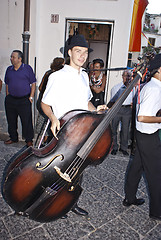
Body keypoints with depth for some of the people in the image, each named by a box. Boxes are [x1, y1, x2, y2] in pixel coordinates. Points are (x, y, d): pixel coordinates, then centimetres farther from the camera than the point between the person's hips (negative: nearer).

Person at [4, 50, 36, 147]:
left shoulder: (27, 68, -1)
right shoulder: (9, 69, 11)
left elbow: (33, 83, -2)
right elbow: (7, 84, 18)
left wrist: (31, 97, -7)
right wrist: (7, 96, 10)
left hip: (24, 100, -4)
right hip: (10, 100, 5)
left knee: (27, 121, -1)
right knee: (11, 120, 11)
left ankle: (29, 140, 12)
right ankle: (13, 138, 28)